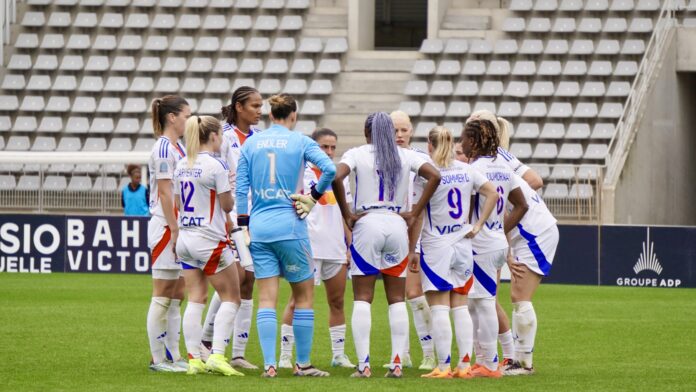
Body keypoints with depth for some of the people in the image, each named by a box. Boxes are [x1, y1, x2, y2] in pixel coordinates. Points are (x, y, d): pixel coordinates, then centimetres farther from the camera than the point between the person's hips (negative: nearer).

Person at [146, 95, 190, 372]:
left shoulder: (178, 148, 16)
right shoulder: (163, 148, -13)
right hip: (166, 227, -9)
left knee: (177, 296, 10)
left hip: (179, 228, 9)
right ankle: (158, 359, -1)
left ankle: (173, 356, 14)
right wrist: (175, 230, -19)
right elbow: (164, 193, -17)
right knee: (162, 297, -5)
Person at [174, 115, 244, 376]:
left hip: (185, 237, 7)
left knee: (196, 299, 8)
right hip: (210, 241, -7)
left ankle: (194, 358, 3)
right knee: (231, 297, 2)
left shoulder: (182, 166, 8)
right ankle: (217, 355, -9)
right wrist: (229, 192, 8)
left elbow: (178, 203, 13)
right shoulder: (216, 166, -14)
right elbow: (227, 205, -10)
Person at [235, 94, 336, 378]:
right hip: (290, 226, -3)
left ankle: (269, 364, -4)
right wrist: (313, 196, 1)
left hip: (258, 226, 3)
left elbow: (241, 188, 7)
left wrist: (243, 225, 10)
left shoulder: (251, 143, 8)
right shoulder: (300, 142, -1)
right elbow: (330, 169, -14)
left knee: (267, 298, 3)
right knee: (304, 295, 8)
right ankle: (303, 363, 9)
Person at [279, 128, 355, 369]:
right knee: (298, 301, -6)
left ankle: (339, 354, 16)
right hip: (309, 247, -6)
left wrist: (350, 245, 14)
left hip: (335, 247, 6)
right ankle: (285, 355, -3)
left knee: (337, 302, 9)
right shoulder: (301, 173, -3)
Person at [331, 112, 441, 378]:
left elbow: (337, 177, -17)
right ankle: (397, 363, 2)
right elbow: (434, 176, -3)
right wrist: (415, 213, 1)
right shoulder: (405, 156, 7)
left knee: (362, 298, 1)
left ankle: (363, 364, -7)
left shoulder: (357, 154, 0)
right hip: (397, 225, 2)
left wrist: (347, 215, -7)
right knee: (397, 299, 8)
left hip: (367, 225, -2)